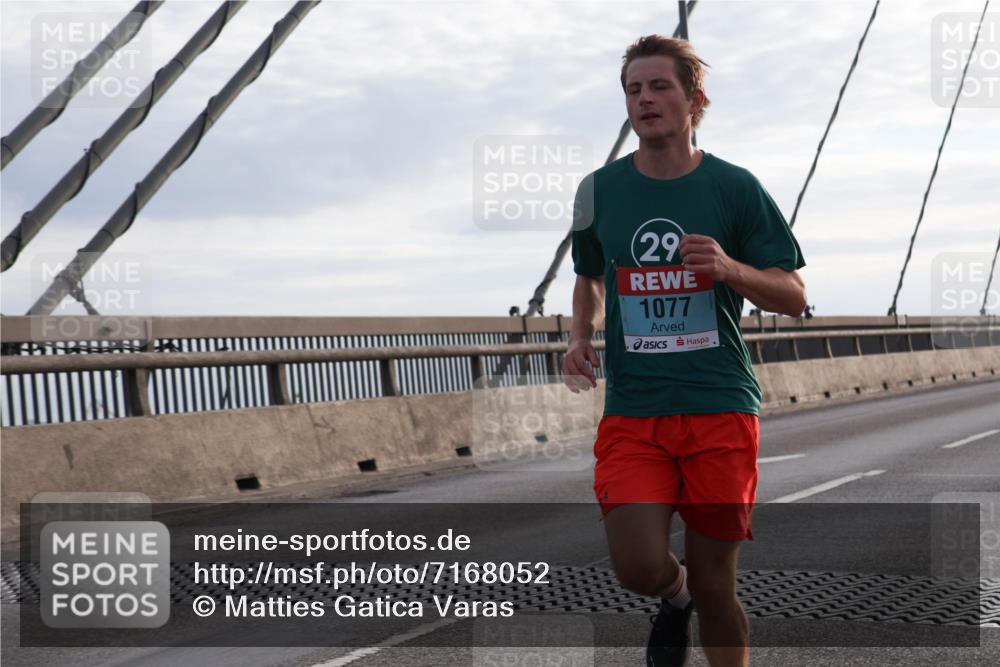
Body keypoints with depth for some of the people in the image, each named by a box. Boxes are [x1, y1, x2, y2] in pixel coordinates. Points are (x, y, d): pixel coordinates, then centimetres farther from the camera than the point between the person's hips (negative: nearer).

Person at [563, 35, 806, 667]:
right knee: (638, 567, -13)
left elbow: (794, 296, 2)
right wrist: (582, 337, 4)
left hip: (721, 407, -1)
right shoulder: (599, 190, 7)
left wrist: (730, 269, -18)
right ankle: (676, 596, 24)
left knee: (715, 584, 1)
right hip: (631, 412, 2)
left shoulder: (734, 187, 0)